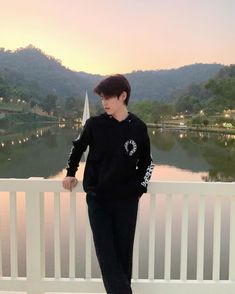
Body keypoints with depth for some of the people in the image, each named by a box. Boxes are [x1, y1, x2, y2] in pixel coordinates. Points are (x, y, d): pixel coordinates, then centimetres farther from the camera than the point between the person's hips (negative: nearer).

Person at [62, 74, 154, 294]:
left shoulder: (138, 128, -4)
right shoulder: (94, 124, -4)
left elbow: (146, 162, 9)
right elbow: (78, 147, 14)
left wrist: (140, 187, -2)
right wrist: (70, 173, 14)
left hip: (126, 201, 0)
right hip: (97, 200, 1)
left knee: (123, 254, 8)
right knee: (106, 255, -1)